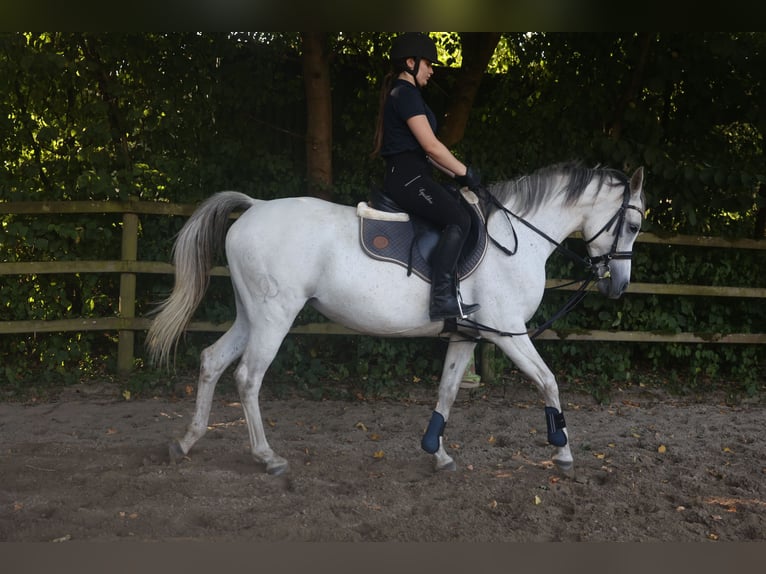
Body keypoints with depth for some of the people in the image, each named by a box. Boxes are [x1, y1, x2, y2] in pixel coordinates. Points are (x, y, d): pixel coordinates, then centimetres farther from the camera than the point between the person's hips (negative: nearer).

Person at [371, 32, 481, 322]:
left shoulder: (401, 93, 23)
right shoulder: (406, 93, -10)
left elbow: (424, 150, 23)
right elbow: (431, 146, -16)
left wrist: (454, 173, 17)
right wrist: (465, 172, -5)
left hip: (408, 177, 11)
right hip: (407, 177, -11)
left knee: (462, 209, 12)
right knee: (458, 219, -21)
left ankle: (450, 299, 9)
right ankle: (441, 300, -24)